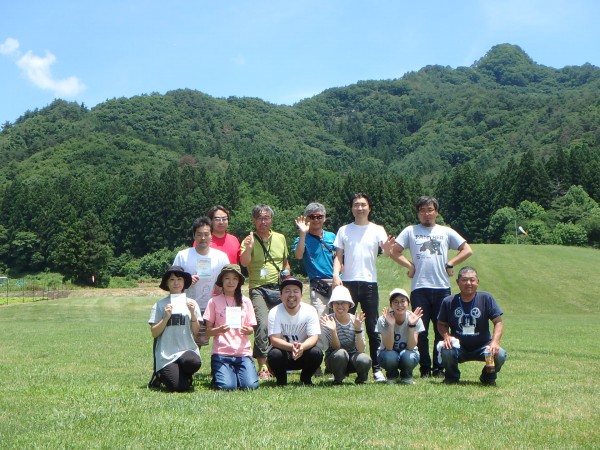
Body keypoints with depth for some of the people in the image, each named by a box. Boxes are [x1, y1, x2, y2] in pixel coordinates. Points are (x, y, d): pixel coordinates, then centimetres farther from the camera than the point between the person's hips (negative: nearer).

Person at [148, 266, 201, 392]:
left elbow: (196, 331, 5)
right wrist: (166, 317, -12)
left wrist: (192, 313, -8)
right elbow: (154, 333, 0)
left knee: (194, 362, -35)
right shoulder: (160, 305, 4)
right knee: (179, 387, -20)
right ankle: (161, 376, 15)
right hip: (166, 354, -2)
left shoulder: (191, 303, 9)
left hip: (187, 349, 2)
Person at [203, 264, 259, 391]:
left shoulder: (245, 301, 9)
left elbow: (251, 329, 11)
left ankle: (236, 373, 15)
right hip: (221, 352, -2)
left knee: (250, 386, -17)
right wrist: (219, 330, -19)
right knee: (227, 387, -21)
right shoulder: (214, 301, 2)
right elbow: (208, 331, 2)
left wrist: (247, 330, -12)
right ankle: (217, 374, 13)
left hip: (243, 352, 2)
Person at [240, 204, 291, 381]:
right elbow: (244, 262, -16)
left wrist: (287, 274, 8)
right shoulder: (250, 240, 0)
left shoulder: (280, 238, 13)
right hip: (259, 289, -4)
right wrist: (248, 248, -32)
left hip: (279, 289, 4)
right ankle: (262, 367, -15)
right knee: (262, 325, -19)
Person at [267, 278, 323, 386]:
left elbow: (314, 337, -19)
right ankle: (281, 380, -1)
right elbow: (274, 339, -22)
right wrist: (291, 347, -43)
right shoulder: (274, 313, -15)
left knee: (317, 353, -29)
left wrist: (302, 347, -42)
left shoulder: (310, 311, -13)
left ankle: (306, 378, 2)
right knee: (274, 355, -33)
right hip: (283, 350, -1)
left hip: (304, 351, 1)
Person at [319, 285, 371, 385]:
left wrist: (358, 329, -30)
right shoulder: (328, 321, -12)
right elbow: (336, 348, -17)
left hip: (352, 361, 1)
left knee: (364, 360, -32)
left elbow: (361, 349, -16)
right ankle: (338, 379, -5)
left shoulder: (356, 321, -8)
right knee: (340, 354, -35)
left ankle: (360, 378, 2)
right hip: (334, 360, -1)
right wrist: (333, 331, -34)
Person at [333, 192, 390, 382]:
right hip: (348, 283, 1)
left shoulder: (377, 230, 6)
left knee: (373, 327, 2)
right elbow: (338, 256, 8)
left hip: (369, 283, -1)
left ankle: (377, 368, 7)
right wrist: (336, 275, -9)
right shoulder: (344, 230, 10)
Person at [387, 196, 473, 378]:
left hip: (442, 288, 1)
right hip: (419, 288, -1)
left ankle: (438, 368, 9)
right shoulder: (410, 231, 11)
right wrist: (410, 265, 0)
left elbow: (467, 250, 14)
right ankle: (425, 368, 6)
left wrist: (450, 263, 2)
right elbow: (393, 251, 9)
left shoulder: (446, 232, 13)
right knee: (421, 331, -1)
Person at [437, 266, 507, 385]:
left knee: (500, 355, -28)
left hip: (482, 347, 0)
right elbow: (441, 324, 6)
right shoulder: (448, 302, -4)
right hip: (458, 348, 0)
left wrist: (495, 342, -25)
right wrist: (446, 336, -17)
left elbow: (498, 322, -8)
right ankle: (452, 377, 3)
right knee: (446, 351, -33)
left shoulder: (486, 298, -6)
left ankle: (488, 376, 9)